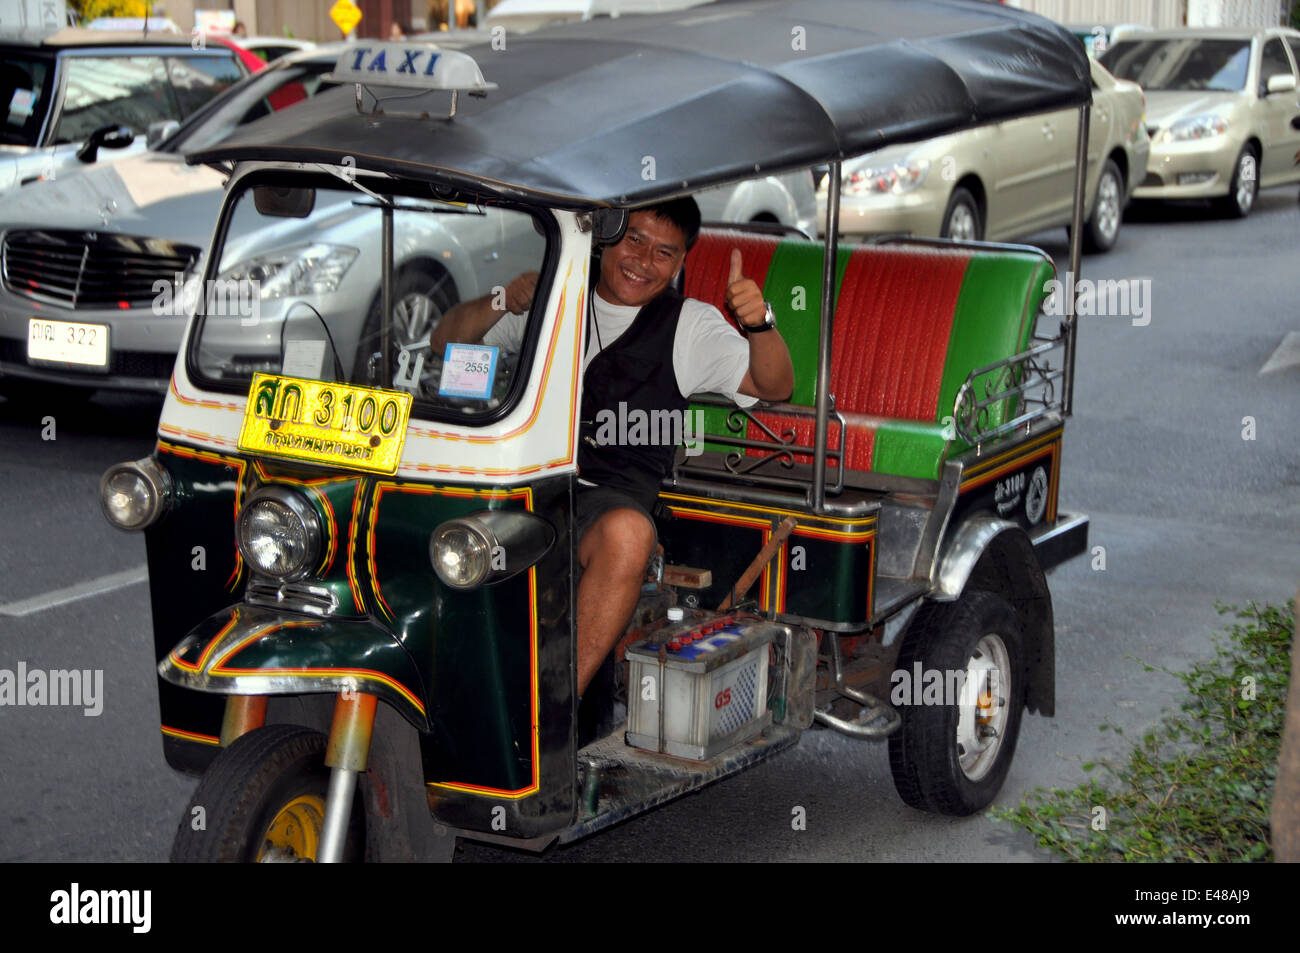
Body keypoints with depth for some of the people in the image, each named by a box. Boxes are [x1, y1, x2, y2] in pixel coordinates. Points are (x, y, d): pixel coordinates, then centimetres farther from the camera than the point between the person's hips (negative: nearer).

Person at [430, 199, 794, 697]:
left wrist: (759, 323, -15)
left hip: (612, 495, -2)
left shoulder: (689, 326, 15)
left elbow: (774, 386, 5)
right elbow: (444, 343, 19)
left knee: (627, 533, -39)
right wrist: (503, 301, 0)